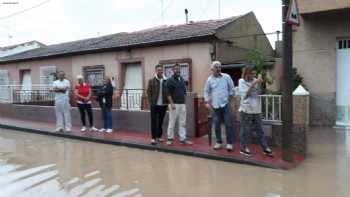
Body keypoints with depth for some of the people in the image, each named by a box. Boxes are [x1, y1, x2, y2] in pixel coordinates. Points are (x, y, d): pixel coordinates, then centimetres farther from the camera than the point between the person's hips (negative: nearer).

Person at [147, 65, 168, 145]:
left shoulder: (166, 81, 4)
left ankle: (159, 136, 23)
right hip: (154, 104, -2)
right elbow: (148, 92, 0)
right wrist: (150, 102, -5)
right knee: (154, 122, 1)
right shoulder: (151, 81, 1)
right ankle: (153, 137, 7)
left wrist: (167, 102, -1)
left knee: (160, 122, 11)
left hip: (163, 105, 2)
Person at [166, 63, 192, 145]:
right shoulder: (170, 80, -6)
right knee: (172, 122, 1)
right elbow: (168, 93, -11)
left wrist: (183, 101, 13)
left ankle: (183, 139, 12)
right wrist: (172, 103, -18)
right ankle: (170, 138, 13)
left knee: (182, 122, 6)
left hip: (182, 104, 6)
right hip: (174, 104, -6)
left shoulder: (182, 80, 12)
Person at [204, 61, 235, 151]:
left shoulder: (226, 77, -1)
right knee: (217, 125, 8)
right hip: (215, 105, 2)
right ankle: (219, 142, 20)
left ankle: (229, 143, 7)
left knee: (228, 124, -2)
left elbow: (231, 88, 8)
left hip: (226, 104, -1)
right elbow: (206, 91, 11)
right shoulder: (209, 79, 3)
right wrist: (207, 102, 4)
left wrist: (230, 97, 8)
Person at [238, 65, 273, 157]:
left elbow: (259, 93, 9)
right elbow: (245, 94, -13)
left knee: (260, 129, 10)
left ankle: (265, 148, 18)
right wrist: (253, 84, -17)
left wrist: (259, 84, -5)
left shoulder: (255, 80, 9)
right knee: (245, 130, 4)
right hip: (246, 109, -5)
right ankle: (243, 148, 17)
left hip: (256, 109, 5)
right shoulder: (242, 81, -4)